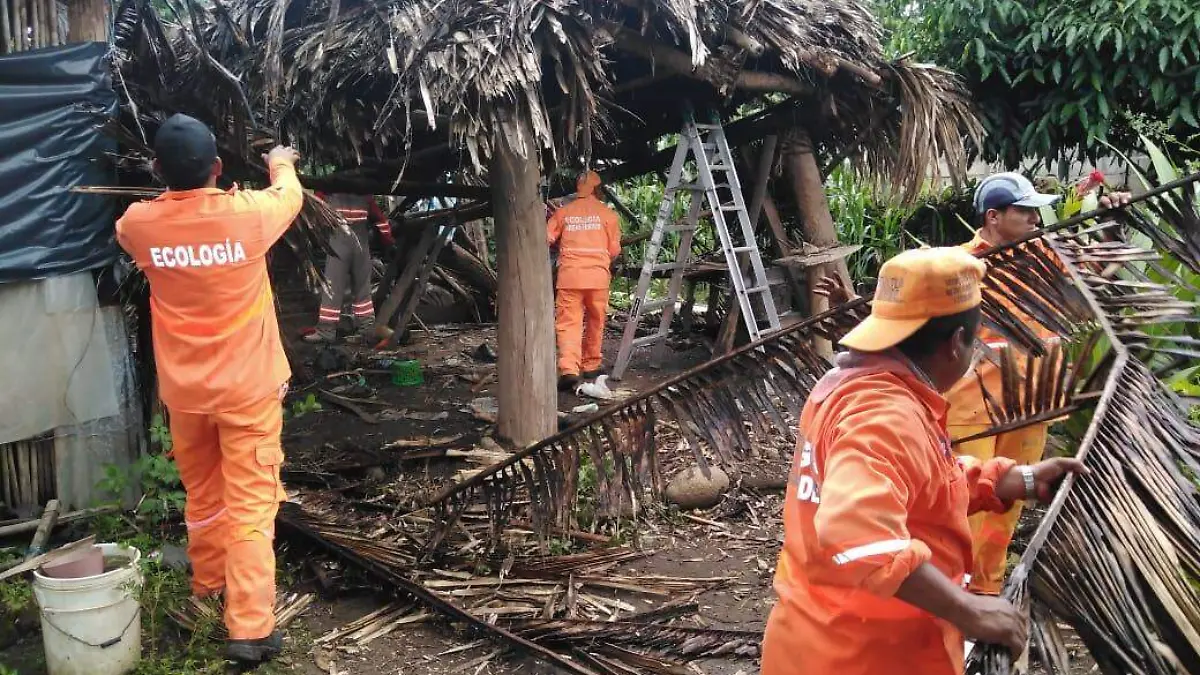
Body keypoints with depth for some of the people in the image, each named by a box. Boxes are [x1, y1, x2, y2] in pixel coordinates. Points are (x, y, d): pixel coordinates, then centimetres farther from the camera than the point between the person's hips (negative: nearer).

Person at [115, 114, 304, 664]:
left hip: (184, 391, 3)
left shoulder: (139, 224, -8)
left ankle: (207, 588, 41)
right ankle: (249, 628, -1)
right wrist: (281, 164, 31)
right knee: (251, 506, 0)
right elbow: (290, 196, 8)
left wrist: (170, 181, 35)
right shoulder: (246, 214, -16)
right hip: (248, 388, -3)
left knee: (202, 498, 22)